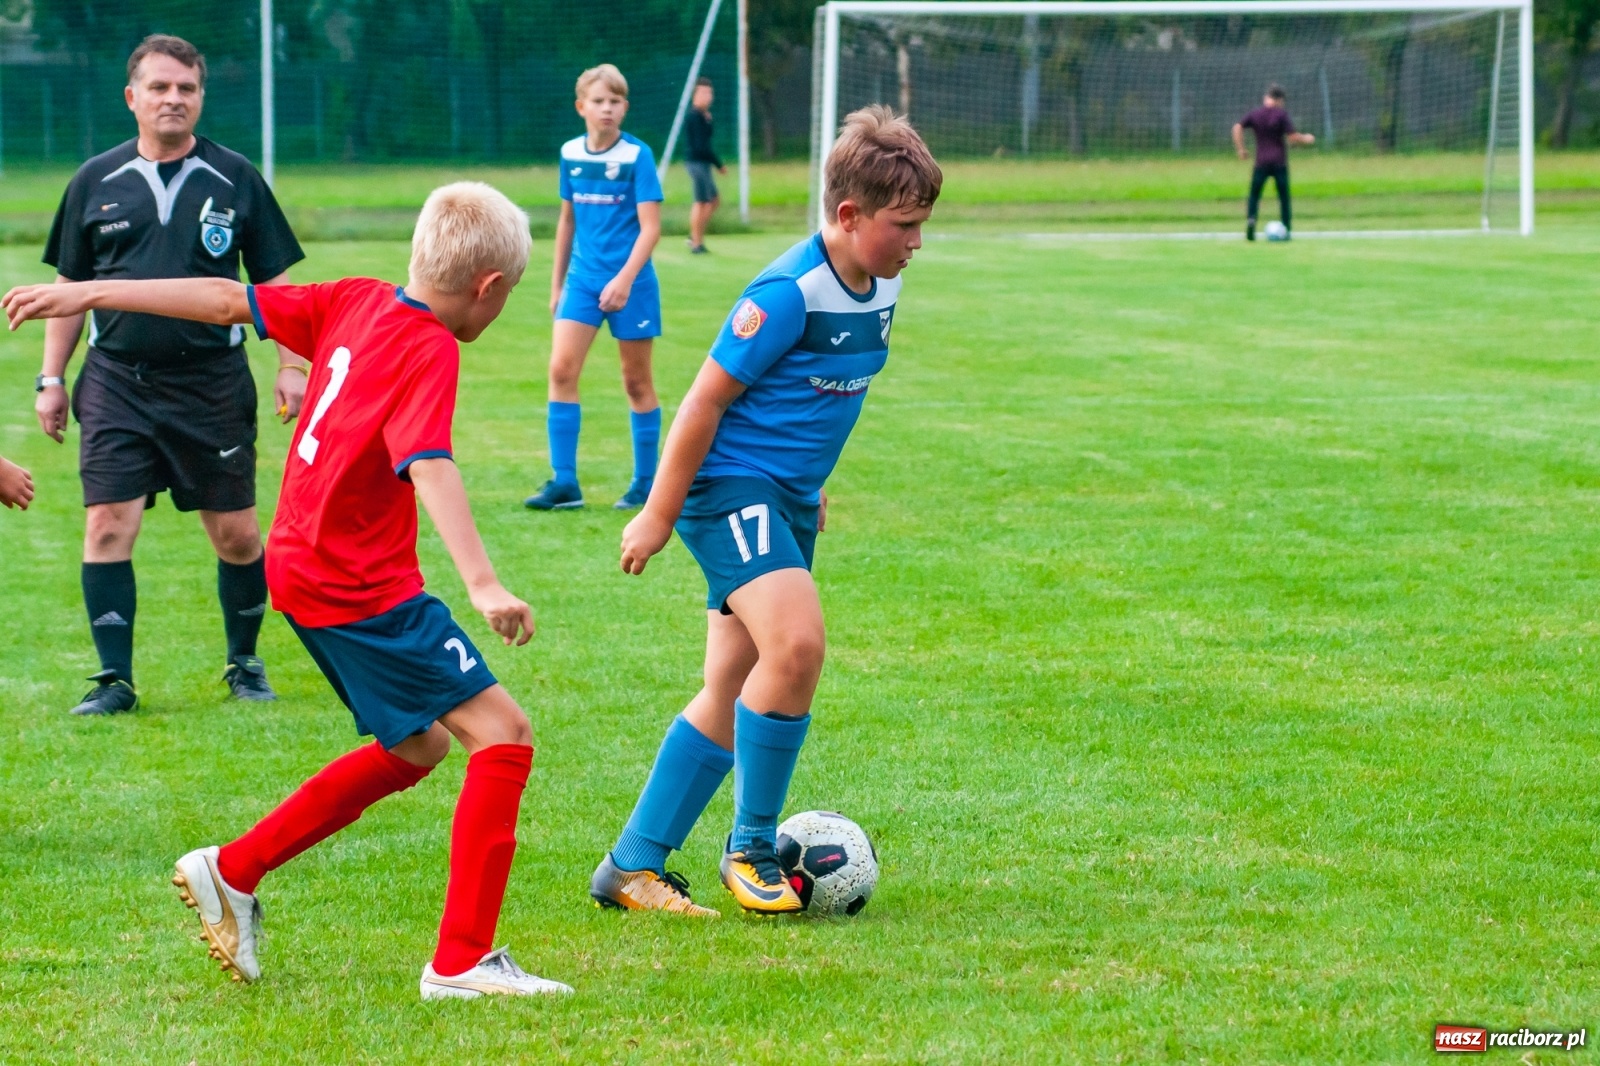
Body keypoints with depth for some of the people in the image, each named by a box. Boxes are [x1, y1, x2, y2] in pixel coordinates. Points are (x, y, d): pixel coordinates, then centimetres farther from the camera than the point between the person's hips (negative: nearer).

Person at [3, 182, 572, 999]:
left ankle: (232, 871, 26)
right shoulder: (428, 349, -18)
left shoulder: (355, 303, 5)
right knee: (501, 734, -9)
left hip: (302, 568, 9)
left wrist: (90, 294, 14)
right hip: (362, 588, -9)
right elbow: (429, 469, -32)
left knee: (415, 748, 21)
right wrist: (482, 585, -42)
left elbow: (227, 301, 10)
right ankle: (461, 962, -12)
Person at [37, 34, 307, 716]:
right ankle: (114, 680, -1)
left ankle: (245, 663, 23)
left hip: (214, 384, -1)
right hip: (116, 382, 1)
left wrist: (291, 366, -2)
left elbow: (273, 282, 7)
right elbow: (70, 288, 12)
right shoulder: (96, 182, 6)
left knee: (236, 533, 3)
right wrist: (50, 380, 9)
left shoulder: (235, 179, 3)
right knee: (107, 526, -8)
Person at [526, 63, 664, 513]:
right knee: (561, 369, -8)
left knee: (636, 381, 5)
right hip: (582, 278, 4)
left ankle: (646, 483, 16)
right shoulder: (571, 154, 5)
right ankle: (564, 482, -5)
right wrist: (557, 283, 17)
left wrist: (625, 279, -24)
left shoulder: (636, 155, -9)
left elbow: (650, 227, -12)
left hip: (629, 282, -4)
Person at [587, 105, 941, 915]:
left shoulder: (881, 286, 6)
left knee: (731, 696, 8)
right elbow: (705, 401, -16)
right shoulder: (788, 294, -20)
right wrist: (658, 516, -13)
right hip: (730, 485, -9)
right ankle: (751, 848, -12)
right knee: (796, 641, -27)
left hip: (787, 498, 9)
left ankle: (632, 868, 15)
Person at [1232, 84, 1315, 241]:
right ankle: (1286, 231, 7)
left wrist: (1240, 149, 1)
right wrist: (1306, 139, 10)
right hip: (1280, 162, -1)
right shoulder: (1282, 114, -4)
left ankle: (1250, 218, -21)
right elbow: (1292, 137, -9)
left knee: (1254, 195, 5)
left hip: (1261, 162, 1)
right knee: (1284, 197, 8)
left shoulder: (1255, 114, 5)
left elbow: (1238, 127, -5)